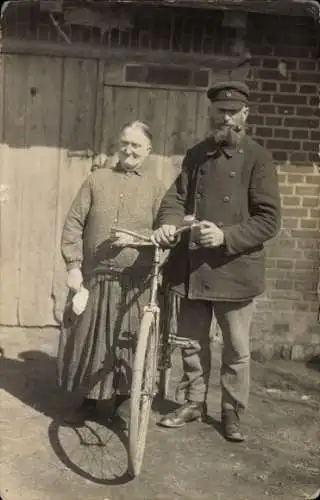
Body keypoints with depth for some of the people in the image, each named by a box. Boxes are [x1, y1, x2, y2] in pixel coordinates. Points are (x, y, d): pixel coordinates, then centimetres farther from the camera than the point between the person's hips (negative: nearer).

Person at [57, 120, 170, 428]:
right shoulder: (97, 179, 6)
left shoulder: (156, 187, 4)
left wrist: (137, 238, -17)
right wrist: (73, 265, -5)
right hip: (93, 277, 2)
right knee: (87, 340, 9)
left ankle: (124, 399, 26)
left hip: (135, 282, -1)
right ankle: (88, 400, 26)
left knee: (127, 344, 7)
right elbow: (73, 224, 3)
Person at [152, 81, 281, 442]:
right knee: (191, 342, 15)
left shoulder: (257, 159, -5)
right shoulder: (197, 155, 10)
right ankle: (194, 403, 34)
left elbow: (269, 219, -10)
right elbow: (177, 196, 6)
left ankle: (232, 412, 28)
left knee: (236, 349, 10)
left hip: (233, 269, -4)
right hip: (192, 267, 4)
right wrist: (167, 223, -15)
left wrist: (226, 236, -22)